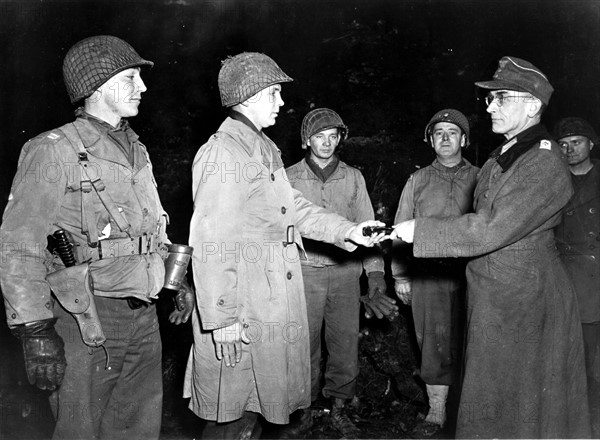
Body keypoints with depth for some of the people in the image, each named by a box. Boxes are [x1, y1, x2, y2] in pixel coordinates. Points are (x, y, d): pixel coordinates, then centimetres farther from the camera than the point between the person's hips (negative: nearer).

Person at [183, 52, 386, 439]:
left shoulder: (263, 149, 15)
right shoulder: (222, 154, -18)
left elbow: (292, 207, 16)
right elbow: (211, 244, -21)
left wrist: (345, 230, 6)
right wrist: (222, 319, -21)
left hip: (274, 303, 9)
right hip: (241, 313, -9)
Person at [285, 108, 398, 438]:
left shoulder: (353, 178, 7)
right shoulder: (290, 178, 3)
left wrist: (375, 273, -4)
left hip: (345, 272, 2)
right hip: (304, 272, -1)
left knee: (346, 345, 6)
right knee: (305, 345, 5)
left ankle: (339, 409, 26)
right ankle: (305, 407, 25)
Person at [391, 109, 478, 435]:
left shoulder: (479, 179, 8)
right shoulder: (418, 180, 11)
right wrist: (399, 275, 4)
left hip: (470, 273, 0)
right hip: (427, 274, 1)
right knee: (435, 344, 4)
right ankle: (436, 412, 16)